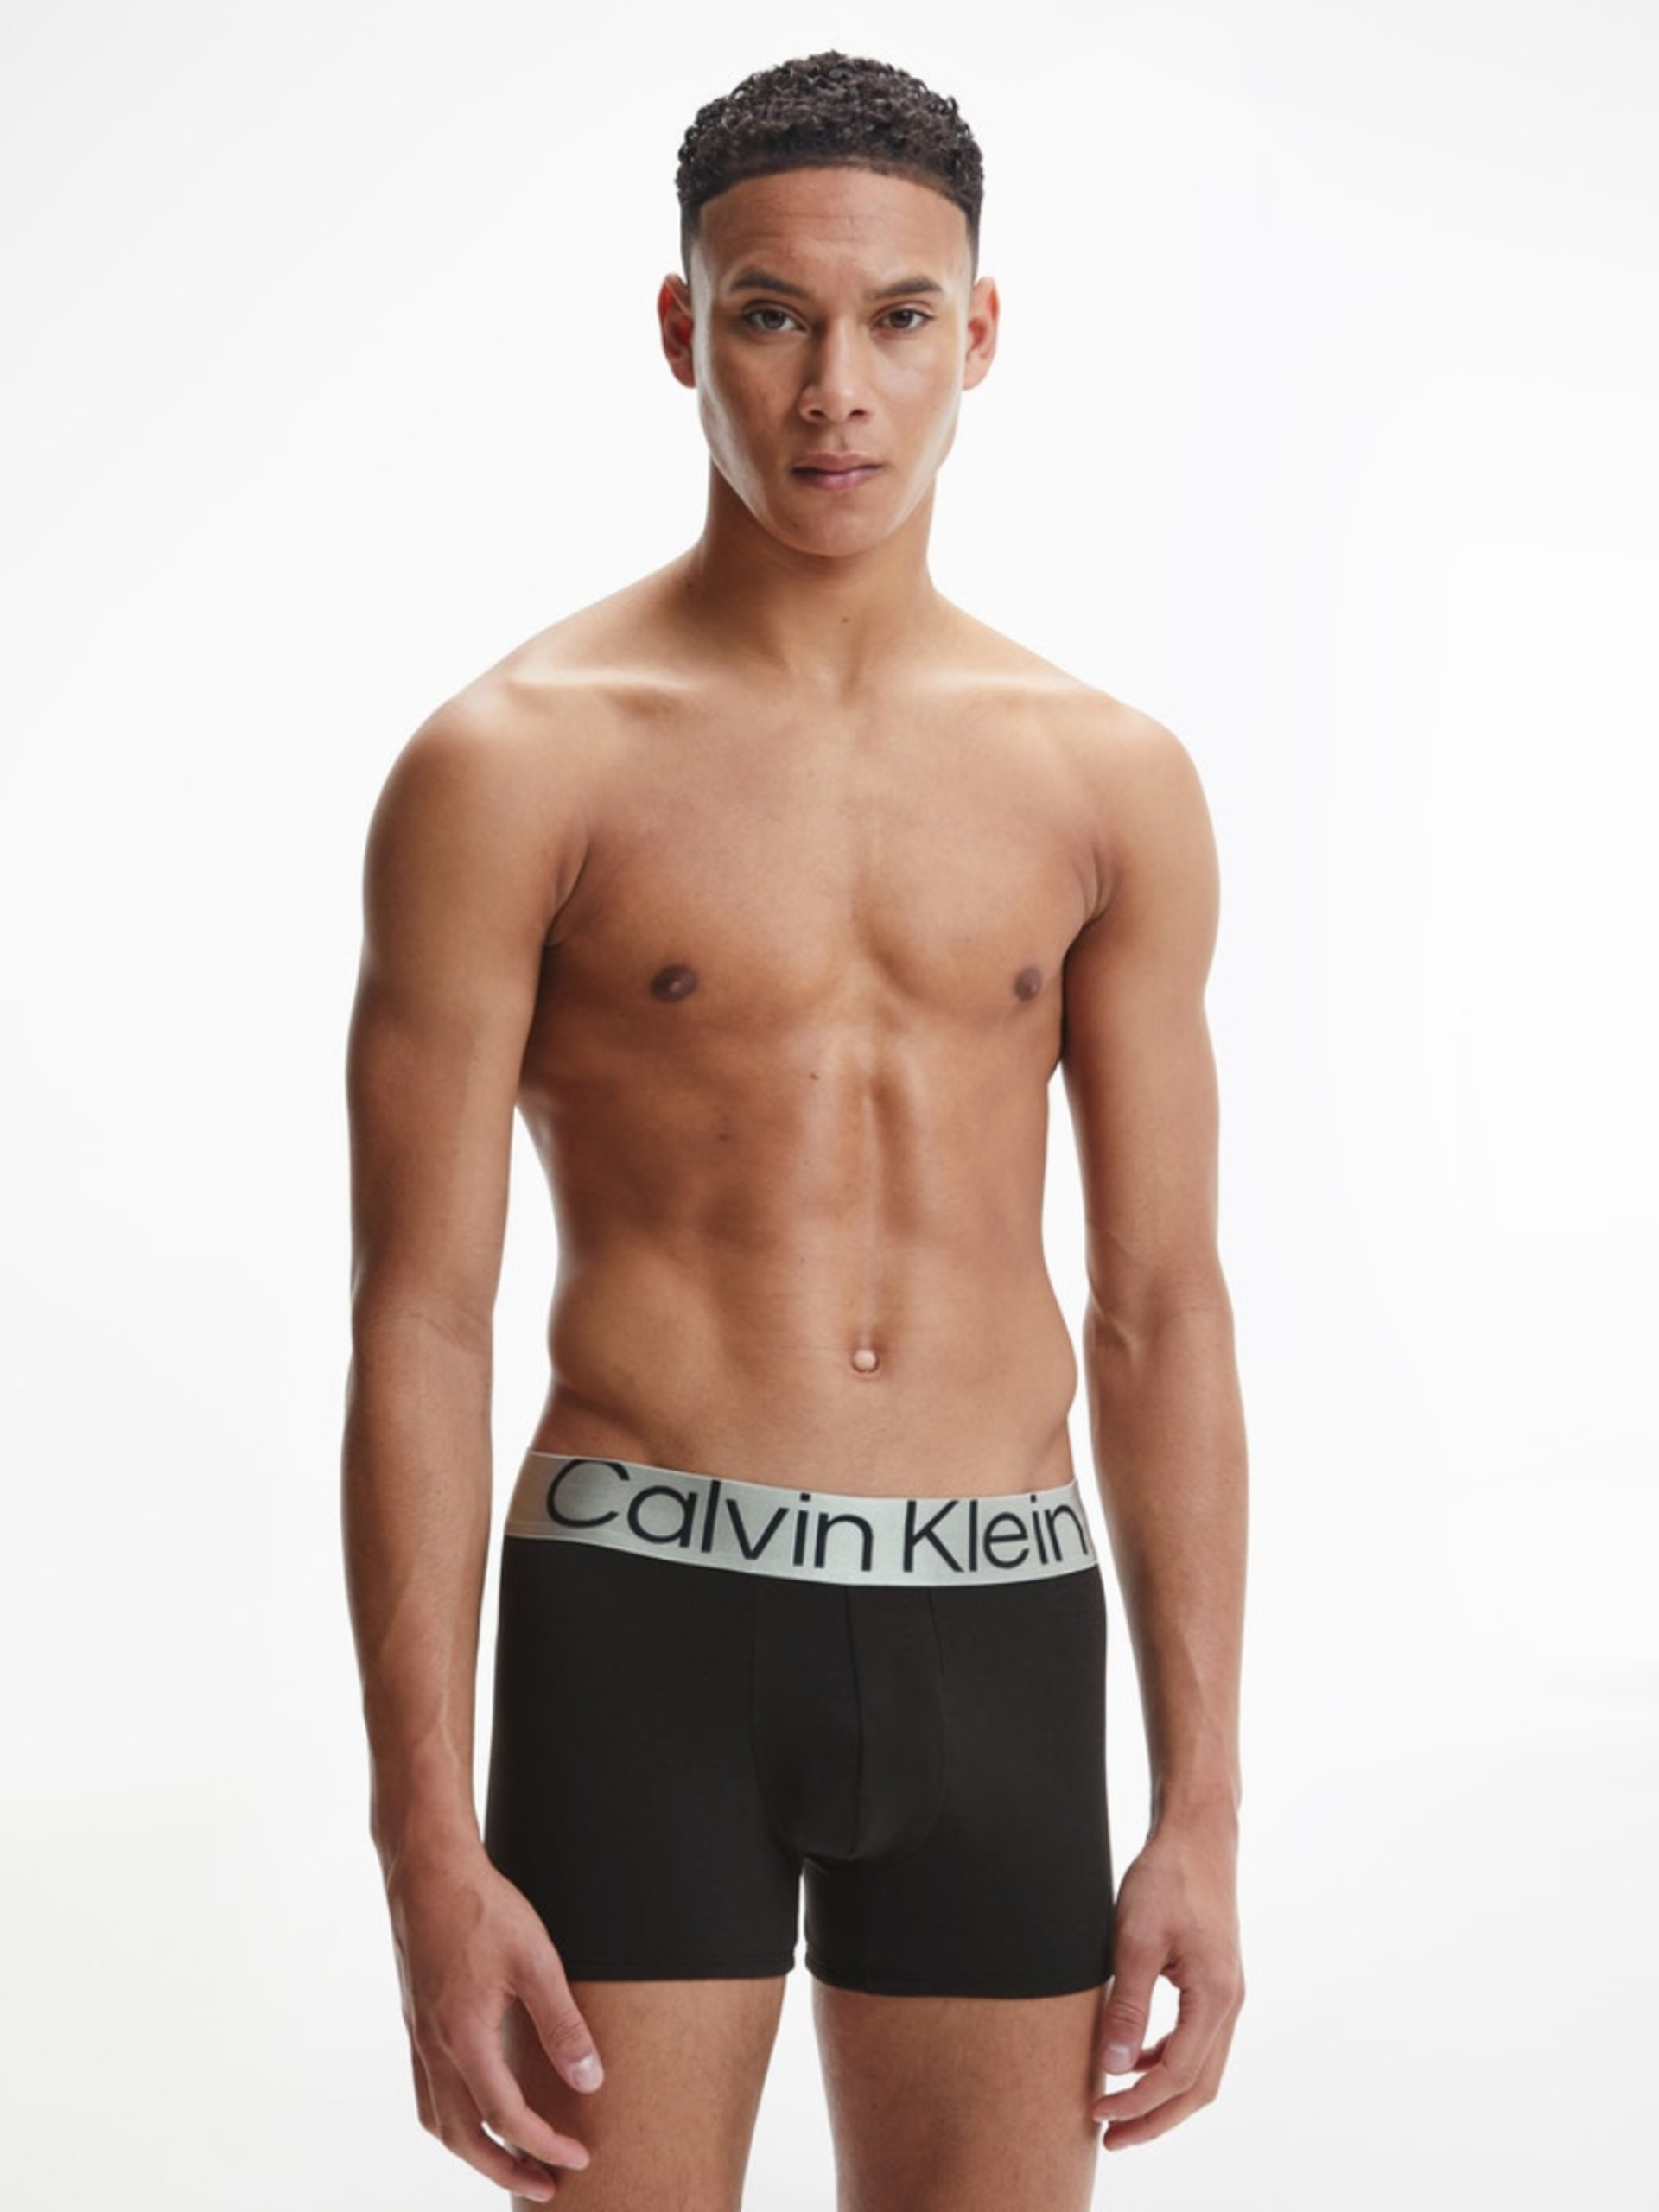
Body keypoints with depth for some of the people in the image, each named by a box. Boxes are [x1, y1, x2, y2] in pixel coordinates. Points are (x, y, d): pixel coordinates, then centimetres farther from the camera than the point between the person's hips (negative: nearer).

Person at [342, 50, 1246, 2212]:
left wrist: (1202, 1808, 5)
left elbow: (1161, 1312, 9)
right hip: (645, 1618, -3)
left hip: (1000, 1628, 3)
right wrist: (426, 1846, -10)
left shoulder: (1110, 781, 7)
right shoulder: (516, 767, -3)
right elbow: (419, 1321, -5)